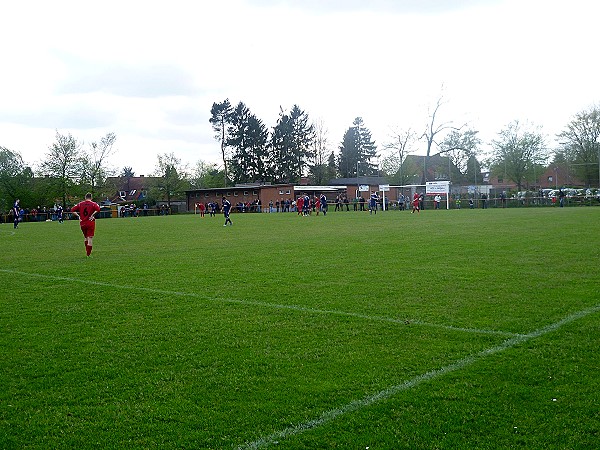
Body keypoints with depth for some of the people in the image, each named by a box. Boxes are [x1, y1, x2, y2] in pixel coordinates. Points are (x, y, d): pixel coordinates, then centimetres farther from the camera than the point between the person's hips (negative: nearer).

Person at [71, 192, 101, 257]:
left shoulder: (80, 204, 7)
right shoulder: (93, 204, -4)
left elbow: (72, 210, 3)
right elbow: (98, 209, -23)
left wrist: (78, 216, 4)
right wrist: (93, 214, -13)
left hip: (82, 223, 4)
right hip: (90, 223, -4)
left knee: (85, 237, 21)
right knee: (90, 238, -1)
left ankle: (87, 251, 26)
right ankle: (88, 254, -3)